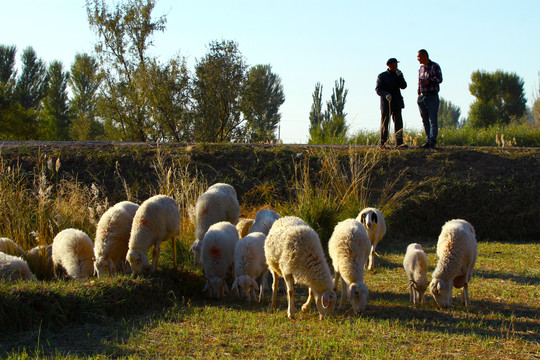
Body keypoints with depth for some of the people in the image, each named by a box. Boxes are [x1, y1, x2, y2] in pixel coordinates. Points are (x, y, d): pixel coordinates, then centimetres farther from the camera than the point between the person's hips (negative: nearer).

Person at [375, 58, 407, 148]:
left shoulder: (398, 75, 12)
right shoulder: (381, 76, 1)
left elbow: (403, 86, 0)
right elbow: (378, 89, -7)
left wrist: (400, 76, -13)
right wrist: (386, 95, -25)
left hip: (396, 103, 4)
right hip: (386, 103, -4)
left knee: (398, 122, -2)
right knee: (384, 123, -2)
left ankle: (399, 142, -1)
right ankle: (383, 143, 1)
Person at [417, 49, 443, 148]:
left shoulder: (435, 66, -4)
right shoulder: (421, 68, 17)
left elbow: (439, 79, -17)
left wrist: (428, 81, -32)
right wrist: (419, 94, 16)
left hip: (432, 97, -7)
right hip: (422, 98, 7)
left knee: (433, 120, -10)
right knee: (425, 121, 4)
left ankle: (432, 142, -14)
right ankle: (428, 141, 6)